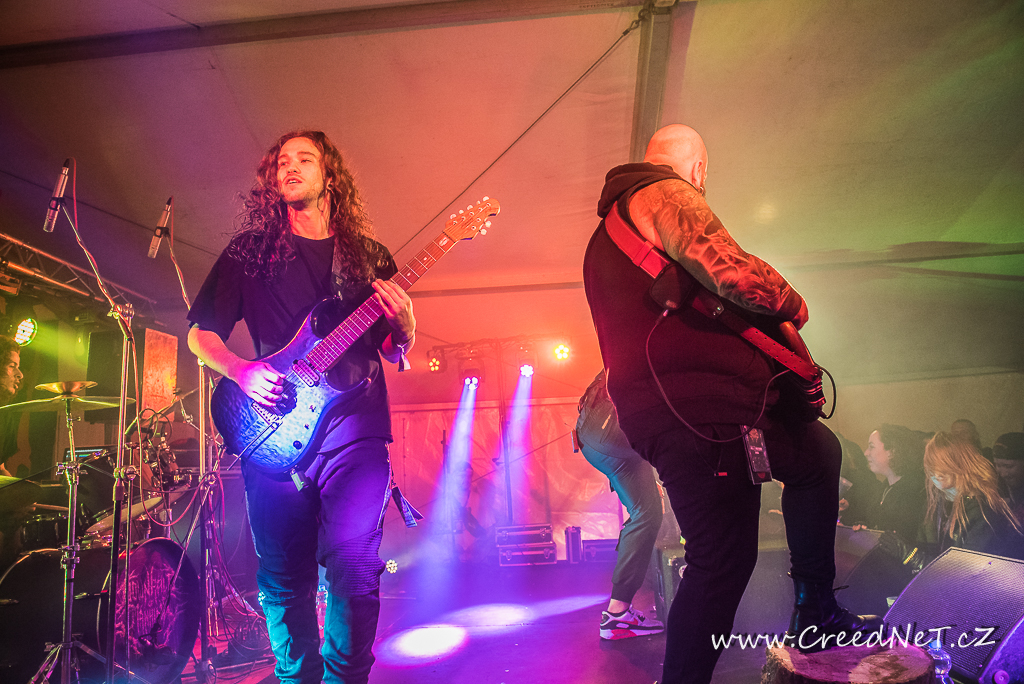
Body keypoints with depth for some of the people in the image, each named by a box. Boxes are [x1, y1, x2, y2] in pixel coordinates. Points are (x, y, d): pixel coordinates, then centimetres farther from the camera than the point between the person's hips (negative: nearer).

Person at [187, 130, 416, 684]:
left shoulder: (368, 255, 15)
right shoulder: (250, 250, 12)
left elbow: (396, 350, 16)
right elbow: (200, 333, 12)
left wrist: (403, 321, -6)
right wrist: (241, 371, -6)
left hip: (355, 428, 0)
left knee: (354, 567, -8)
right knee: (285, 575, 5)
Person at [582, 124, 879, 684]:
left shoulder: (607, 232, 27)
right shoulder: (665, 192, -5)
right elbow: (735, 273, -21)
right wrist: (794, 306, -3)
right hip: (696, 410, -10)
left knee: (818, 451, 23)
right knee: (723, 563, -6)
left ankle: (816, 616, 28)